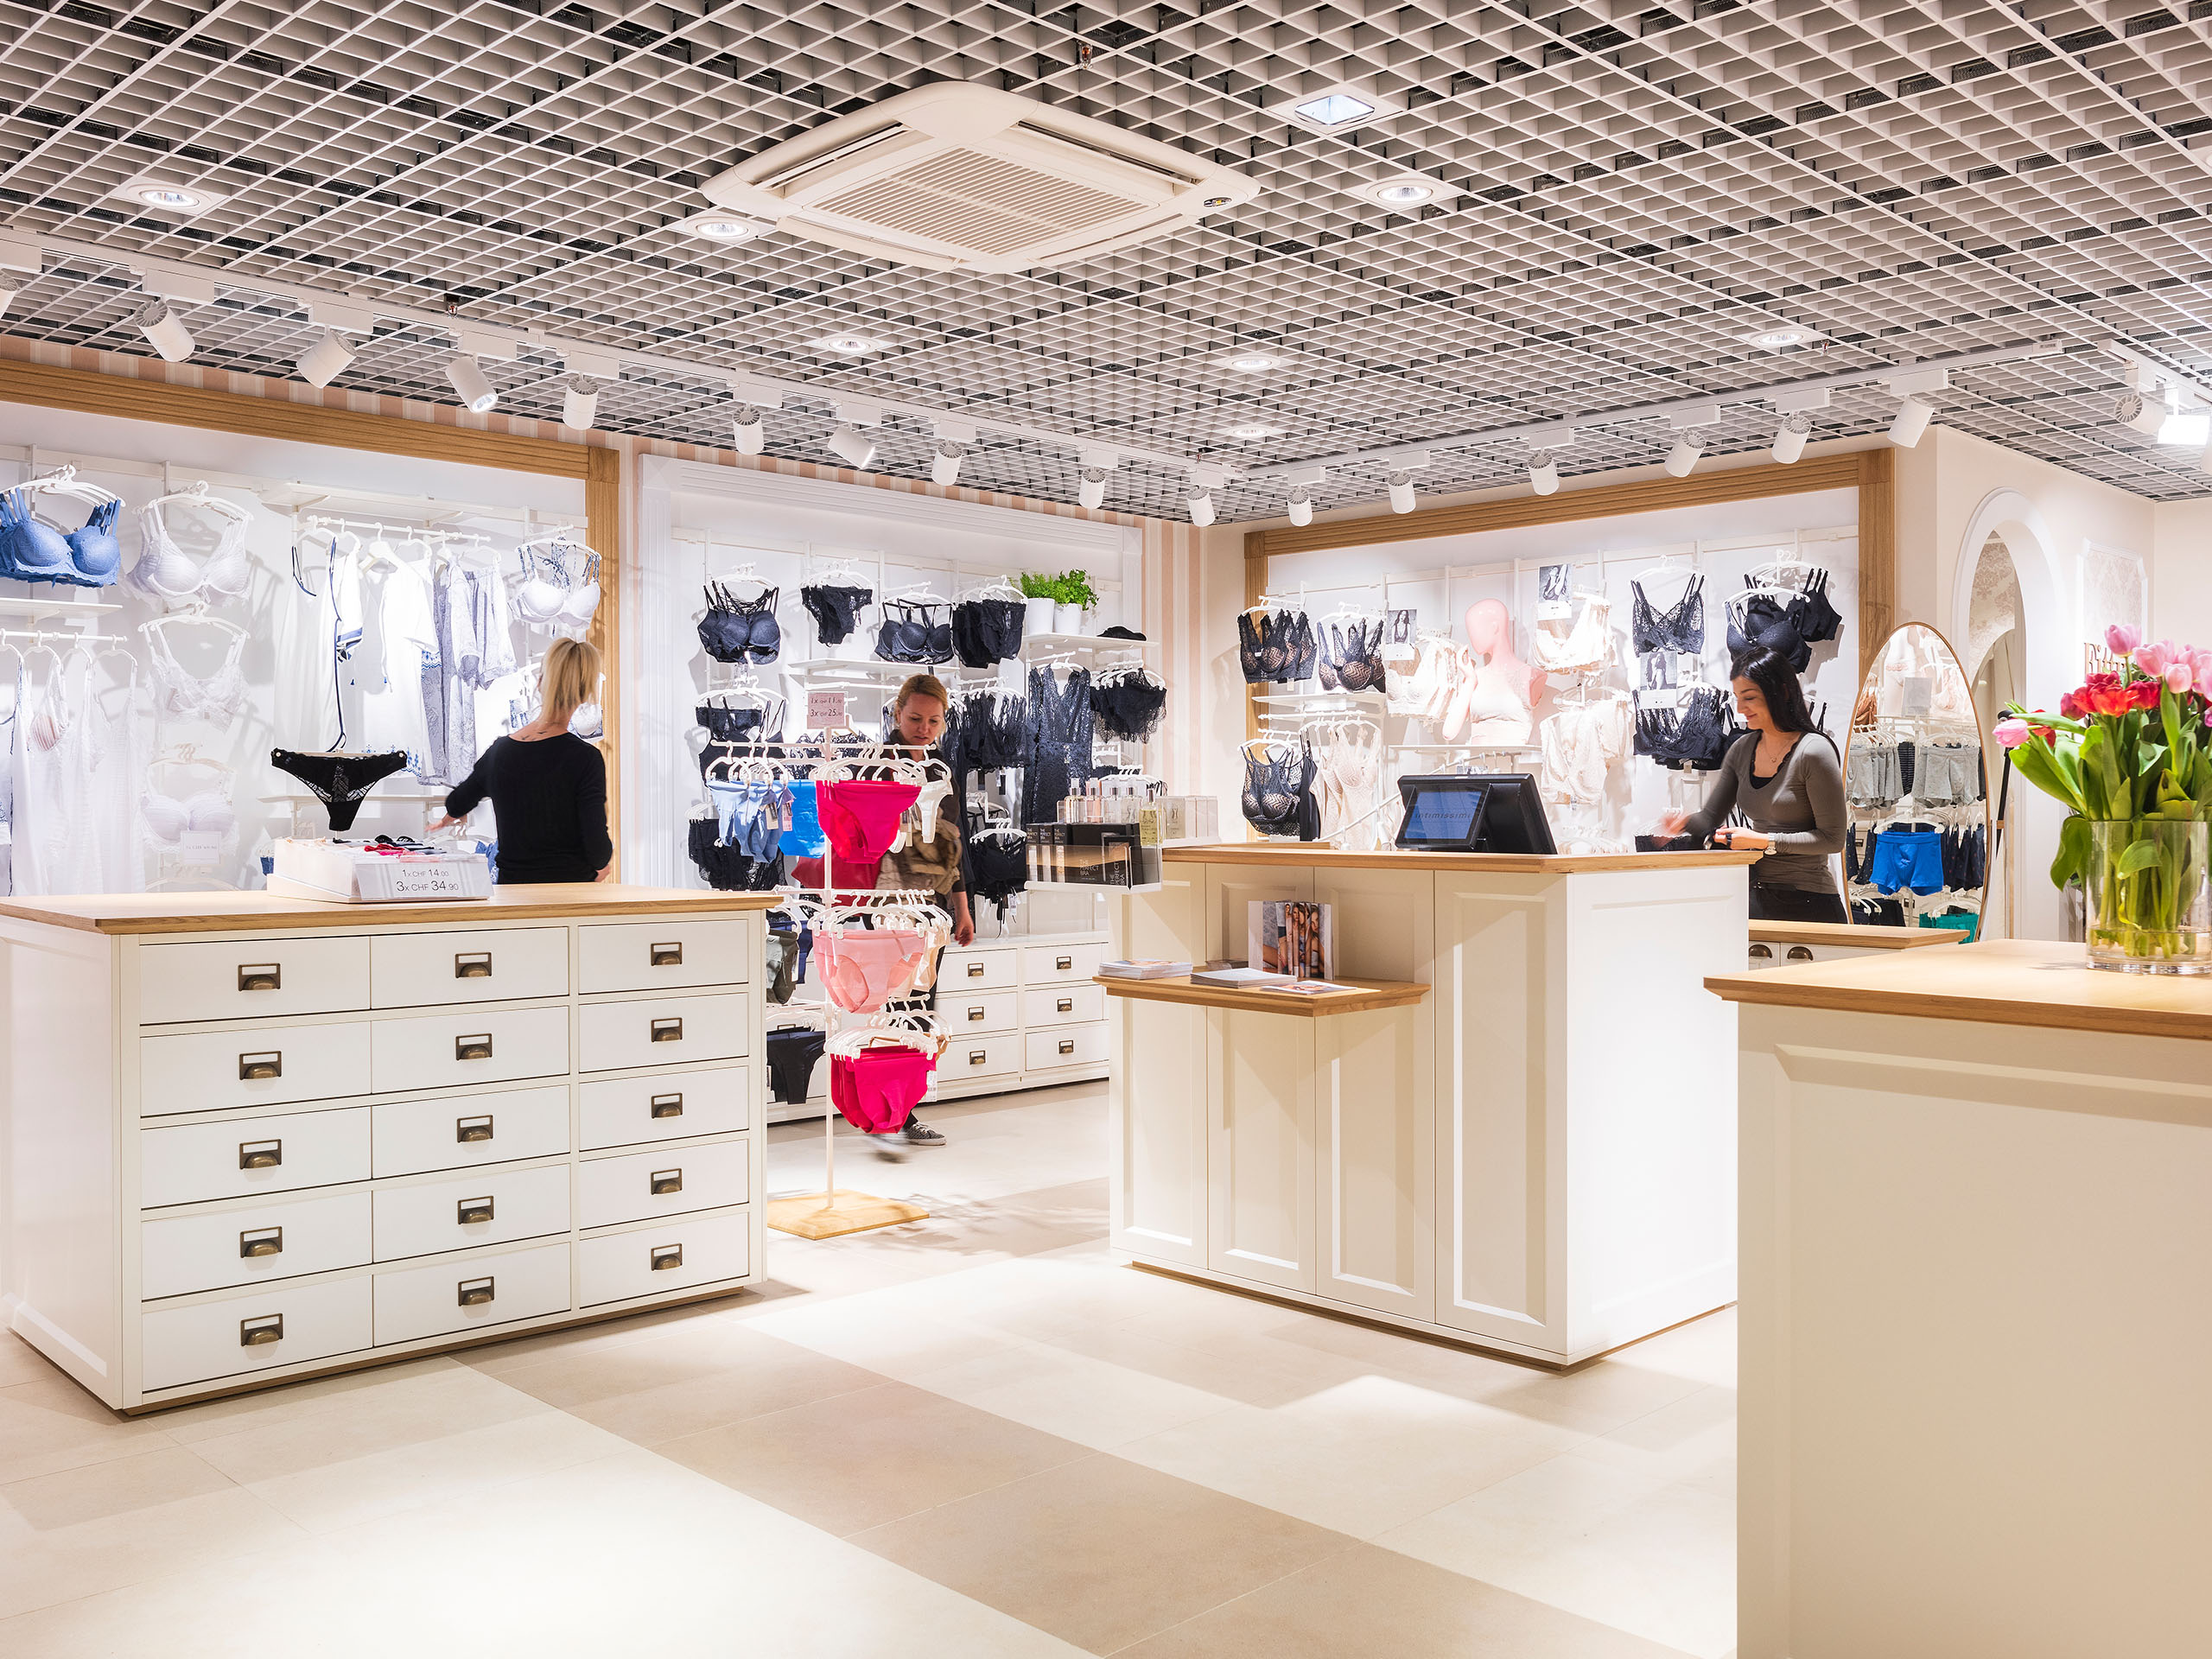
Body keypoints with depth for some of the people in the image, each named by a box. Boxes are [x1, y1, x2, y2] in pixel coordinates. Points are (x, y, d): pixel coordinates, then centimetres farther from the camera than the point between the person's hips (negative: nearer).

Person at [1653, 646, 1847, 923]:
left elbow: (1832, 838, -13)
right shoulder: (1742, 750, 8)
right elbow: (1711, 819, 12)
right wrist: (1685, 821, -10)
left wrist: (1764, 841, -19)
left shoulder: (1814, 751, -13)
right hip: (1757, 899, 6)